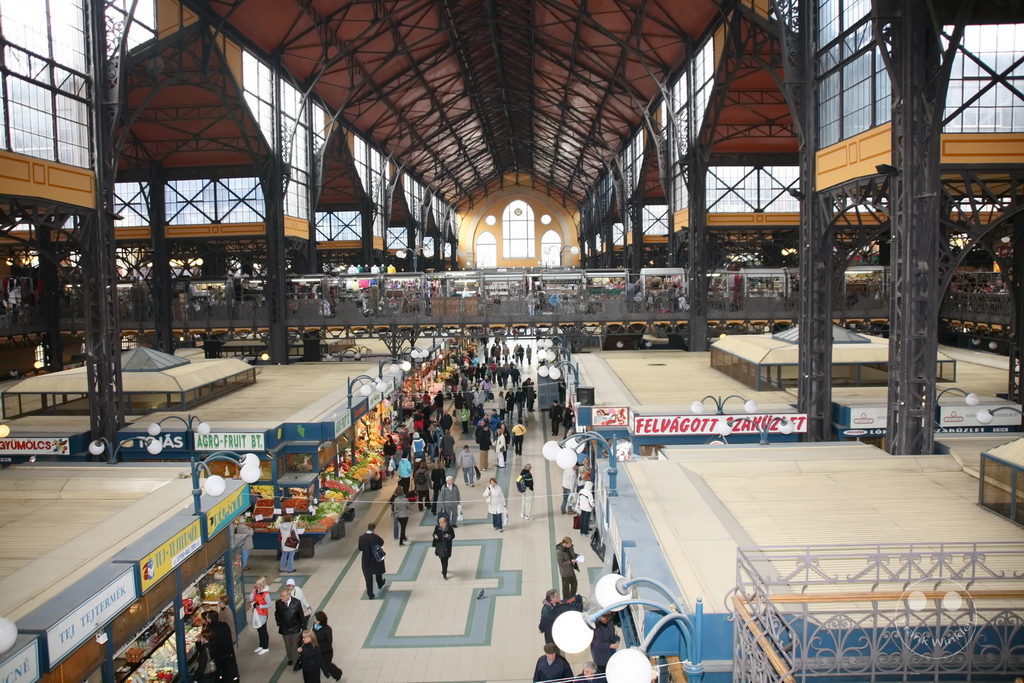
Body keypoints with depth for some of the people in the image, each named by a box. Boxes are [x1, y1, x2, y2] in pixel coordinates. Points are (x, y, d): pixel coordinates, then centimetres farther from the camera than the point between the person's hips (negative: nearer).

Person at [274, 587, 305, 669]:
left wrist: (303, 627, -4)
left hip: (295, 628, -3)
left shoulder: (297, 603, -19)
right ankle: (290, 659, 40)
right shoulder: (278, 603, -14)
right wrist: (279, 623, 0)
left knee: (295, 646, 1)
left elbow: (301, 615, -9)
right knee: (288, 646, 19)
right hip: (284, 629, 3)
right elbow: (277, 614, 5)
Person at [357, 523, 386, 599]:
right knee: (378, 573, 28)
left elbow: (360, 548, -3)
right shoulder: (375, 537, -22)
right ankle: (380, 585, 52)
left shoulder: (361, 538, -13)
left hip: (366, 561, 1)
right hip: (376, 559, -1)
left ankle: (370, 594, 12)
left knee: (368, 578, 9)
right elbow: (382, 542, -4)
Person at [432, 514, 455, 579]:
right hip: (439, 545, 3)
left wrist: (448, 536, -28)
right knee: (442, 558, 15)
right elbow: (434, 533, 5)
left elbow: (453, 535, -7)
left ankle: (444, 574, 7)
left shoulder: (450, 527, -15)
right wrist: (435, 536, -18)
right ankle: (444, 570, 41)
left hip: (446, 545, -3)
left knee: (445, 559, -2)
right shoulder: (437, 527, -10)